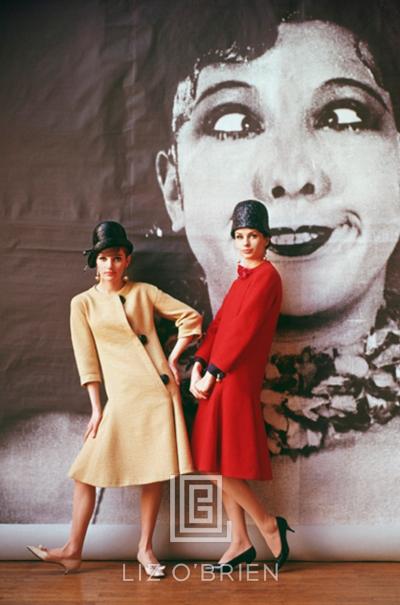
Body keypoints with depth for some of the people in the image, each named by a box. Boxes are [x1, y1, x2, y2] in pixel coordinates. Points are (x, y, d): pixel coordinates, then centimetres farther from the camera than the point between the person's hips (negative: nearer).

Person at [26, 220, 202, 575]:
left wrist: (173, 359, 3)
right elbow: (87, 359, 4)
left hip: (159, 389, 0)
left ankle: (145, 548, 19)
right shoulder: (83, 303, 7)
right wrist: (96, 408, 0)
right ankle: (73, 550, 10)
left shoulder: (144, 292, 7)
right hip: (122, 396, 0)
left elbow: (191, 317, 10)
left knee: (155, 469, 5)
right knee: (87, 469, -3)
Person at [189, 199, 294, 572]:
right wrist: (198, 367, -1)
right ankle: (241, 543, 18)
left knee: (219, 463, -7)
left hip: (236, 380, -9)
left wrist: (212, 373, -14)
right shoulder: (242, 279, 19)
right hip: (221, 378, 9)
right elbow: (219, 324, 11)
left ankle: (269, 526, 9)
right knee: (220, 463, 10)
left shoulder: (266, 276, -8)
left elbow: (242, 330, -15)